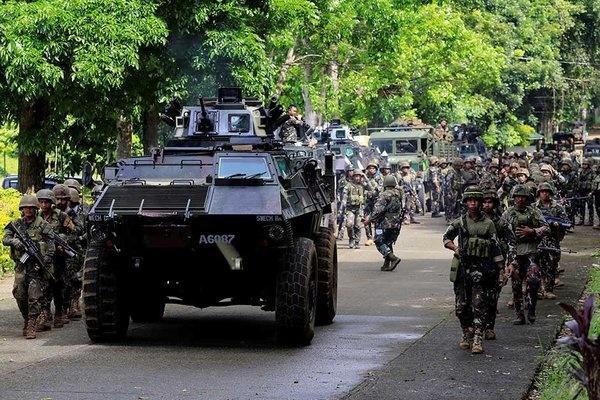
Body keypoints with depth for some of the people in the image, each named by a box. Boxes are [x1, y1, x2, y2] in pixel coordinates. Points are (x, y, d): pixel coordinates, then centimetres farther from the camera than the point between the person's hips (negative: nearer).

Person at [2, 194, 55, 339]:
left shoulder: (43, 225, -1)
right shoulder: (16, 224, 11)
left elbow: (51, 246, -5)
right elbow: (5, 239, 7)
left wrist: (44, 264, -15)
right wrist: (15, 242, -16)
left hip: (36, 265, -4)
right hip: (21, 264, 4)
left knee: (34, 296, -10)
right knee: (20, 295, 5)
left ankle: (31, 327, -11)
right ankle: (26, 320, 25)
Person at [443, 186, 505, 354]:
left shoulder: (488, 223, 4)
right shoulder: (459, 222, 6)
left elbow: (496, 247, 7)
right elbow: (446, 237, 16)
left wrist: (501, 268, 5)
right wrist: (455, 248, -4)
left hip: (481, 267, -2)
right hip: (463, 266, 2)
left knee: (479, 303, -11)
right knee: (462, 305, 6)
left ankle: (478, 338, -12)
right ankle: (466, 333, 23)